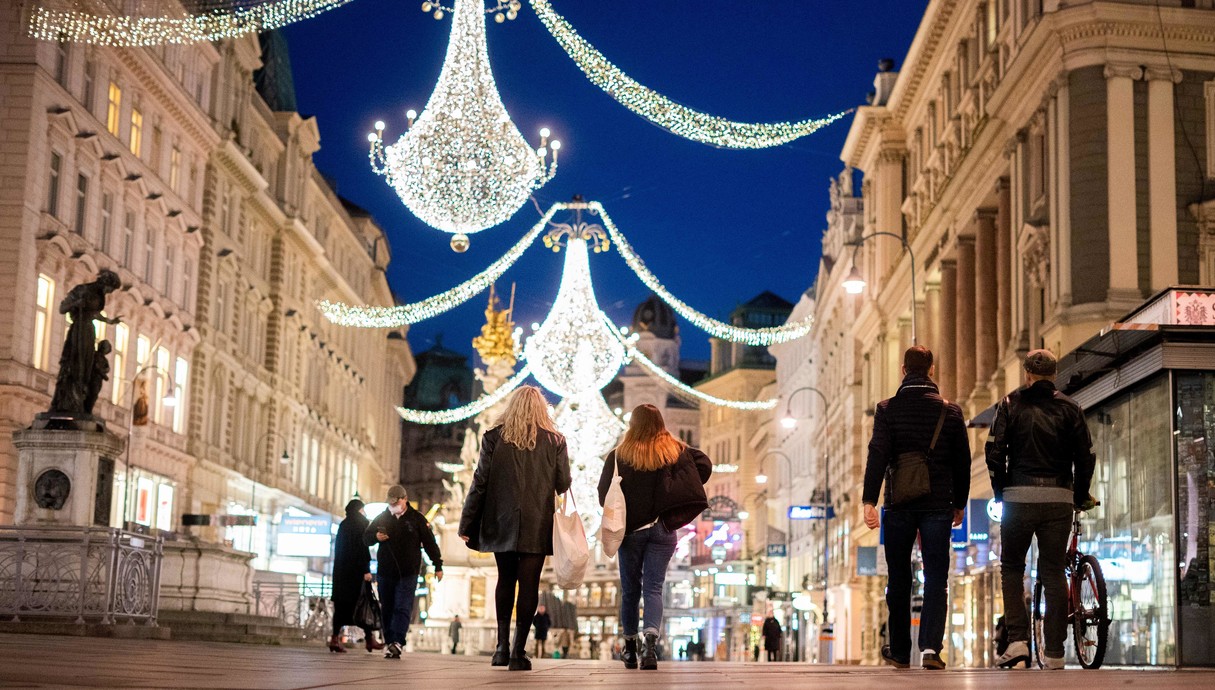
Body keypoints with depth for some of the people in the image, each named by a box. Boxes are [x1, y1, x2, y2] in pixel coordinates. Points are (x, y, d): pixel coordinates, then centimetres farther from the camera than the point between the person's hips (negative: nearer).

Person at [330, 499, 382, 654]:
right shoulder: (361, 523, -6)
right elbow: (363, 547, -14)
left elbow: (337, 548, 14)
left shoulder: (343, 525, 13)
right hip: (357, 570, -6)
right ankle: (369, 638, 3)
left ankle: (335, 637, -3)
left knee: (341, 603, 5)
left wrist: (339, 568, 17)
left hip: (341, 570, 6)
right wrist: (366, 570, -16)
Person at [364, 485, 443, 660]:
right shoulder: (382, 518, 11)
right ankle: (390, 642, 10)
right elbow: (366, 538, 15)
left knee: (403, 609, -13)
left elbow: (430, 542, 4)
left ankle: (397, 643, -23)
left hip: (407, 573, -4)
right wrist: (376, 537, -9)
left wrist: (438, 566, 0)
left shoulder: (417, 519, 2)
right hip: (385, 573, 4)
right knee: (387, 610, 5)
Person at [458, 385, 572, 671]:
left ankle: (503, 646, 13)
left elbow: (479, 482, -1)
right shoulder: (555, 441, -1)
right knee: (528, 584, 0)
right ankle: (518, 651, -4)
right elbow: (563, 484, 2)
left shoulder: (494, 437, 0)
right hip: (537, 525, -2)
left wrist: (467, 523, 3)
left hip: (501, 522, 2)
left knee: (505, 580, 17)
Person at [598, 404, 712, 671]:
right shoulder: (676, 451, 0)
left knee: (630, 589, 12)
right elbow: (705, 465, -6)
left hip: (630, 529, -1)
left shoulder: (619, 456, -4)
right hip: (663, 529, 1)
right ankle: (650, 641, -22)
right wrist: (680, 494, 2)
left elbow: (604, 493, -4)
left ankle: (630, 647, 20)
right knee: (653, 588, -1)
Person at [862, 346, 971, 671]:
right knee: (936, 579, 2)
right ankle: (931, 646, -14)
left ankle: (899, 652, 18)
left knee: (899, 580, 11)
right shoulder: (950, 412, 2)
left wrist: (869, 501, -15)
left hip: (899, 506, 0)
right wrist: (960, 503, 17)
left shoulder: (887, 409, -2)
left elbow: (877, 455, -12)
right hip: (938, 506, 0)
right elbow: (962, 461, 6)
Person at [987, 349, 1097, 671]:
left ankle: (1017, 640, -5)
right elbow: (1086, 457, 4)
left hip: (1019, 497, -1)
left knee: (1011, 568, 10)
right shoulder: (1070, 408, 7)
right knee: (1054, 572, 6)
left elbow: (995, 452, -3)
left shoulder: (1010, 404, 4)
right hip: (1059, 498, 1)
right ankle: (1054, 652, 3)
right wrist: (1080, 497, 16)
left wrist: (1001, 493, 8)